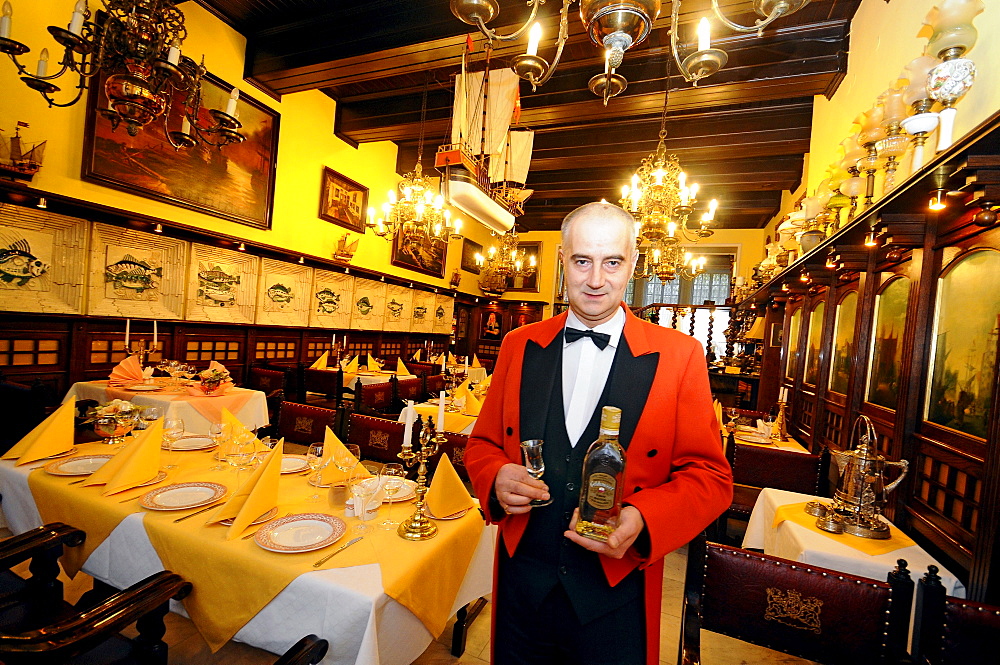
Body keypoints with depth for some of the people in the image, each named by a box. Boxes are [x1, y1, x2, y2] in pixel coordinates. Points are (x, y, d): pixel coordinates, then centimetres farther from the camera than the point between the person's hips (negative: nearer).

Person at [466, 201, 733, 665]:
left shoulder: (678, 355, -9)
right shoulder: (519, 345, -3)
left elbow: (710, 475, -7)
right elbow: (483, 443, 4)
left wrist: (641, 520, -23)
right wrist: (496, 479, -17)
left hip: (616, 597, -2)